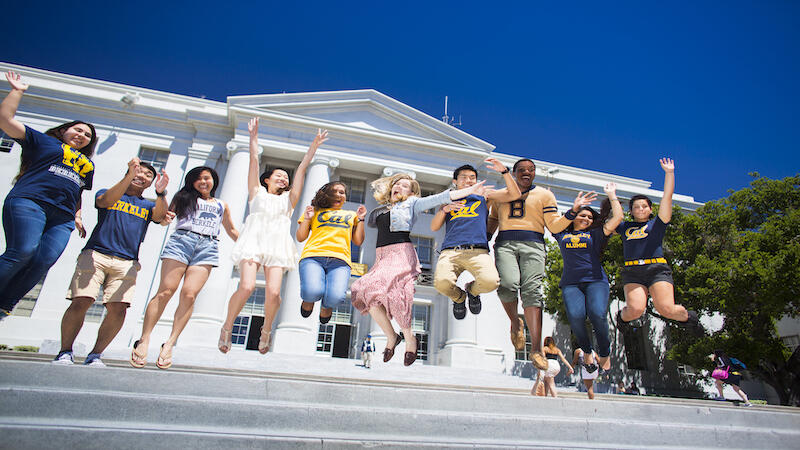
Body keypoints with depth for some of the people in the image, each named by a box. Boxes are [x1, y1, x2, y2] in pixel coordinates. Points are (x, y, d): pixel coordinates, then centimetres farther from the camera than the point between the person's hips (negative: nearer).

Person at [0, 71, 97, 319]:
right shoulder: (43, 141, 18)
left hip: (62, 218, 4)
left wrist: (77, 216, 19)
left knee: (44, 261, -15)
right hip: (29, 201, -4)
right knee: (23, 251, -25)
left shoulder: (87, 164, 32)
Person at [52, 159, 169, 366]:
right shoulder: (106, 193, 17)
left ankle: (95, 355, 3)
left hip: (126, 262, 2)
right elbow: (106, 200, -9)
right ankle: (65, 352, 3)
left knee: (118, 309, -12)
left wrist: (160, 193, -25)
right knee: (81, 302, -14)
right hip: (96, 254, -1)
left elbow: (160, 215, -3)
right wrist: (130, 175, -22)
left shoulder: (148, 205, 21)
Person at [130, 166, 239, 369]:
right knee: (166, 291, -12)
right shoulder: (184, 197, 23)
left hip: (208, 247, 1)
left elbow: (231, 231, 34)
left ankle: (169, 344, -14)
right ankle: (143, 340, -6)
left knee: (189, 294, -16)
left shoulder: (221, 205, 28)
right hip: (182, 240, -1)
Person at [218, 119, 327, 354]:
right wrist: (254, 136, 10)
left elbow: (301, 168, 19)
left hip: (278, 246, 2)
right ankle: (227, 328, 3)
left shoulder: (289, 198, 24)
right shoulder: (257, 193, 21)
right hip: (253, 242, -1)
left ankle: (266, 329, 9)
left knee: (273, 292, -17)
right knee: (247, 286, -20)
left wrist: (314, 146, 16)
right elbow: (254, 160, 15)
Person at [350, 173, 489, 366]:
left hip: (402, 252, -5)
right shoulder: (379, 210, 28)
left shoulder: (412, 203, 15)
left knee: (391, 288, -29)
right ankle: (391, 337, 0)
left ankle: (409, 338, -11)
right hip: (381, 255, 5)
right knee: (366, 292, -18)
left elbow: (440, 198, 5)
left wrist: (470, 190, -2)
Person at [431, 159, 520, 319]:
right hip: (450, 251, 1)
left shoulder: (483, 196, 25)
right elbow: (434, 227, 18)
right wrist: (445, 209, 1)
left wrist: (504, 171, 3)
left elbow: (514, 194, 15)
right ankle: (459, 297, 9)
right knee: (442, 282, -31)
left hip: (478, 251, 0)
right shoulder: (448, 201, 28)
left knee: (491, 282, -31)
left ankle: (472, 290, 9)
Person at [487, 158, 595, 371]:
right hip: (505, 244, 1)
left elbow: (555, 226, 8)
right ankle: (515, 323, 3)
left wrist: (574, 210, -6)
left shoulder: (544, 195, 16)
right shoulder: (501, 196, 23)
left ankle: (536, 349, -17)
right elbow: (492, 222, 28)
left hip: (533, 245, -1)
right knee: (507, 284, -25)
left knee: (531, 291, -16)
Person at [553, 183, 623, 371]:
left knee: (597, 314, -26)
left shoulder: (595, 234, 19)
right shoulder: (562, 235, 22)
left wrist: (612, 195, 20)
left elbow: (618, 217, 12)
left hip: (595, 280, 0)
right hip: (571, 283, 1)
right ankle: (587, 351, 2)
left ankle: (605, 353, -1)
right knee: (576, 316, -25)